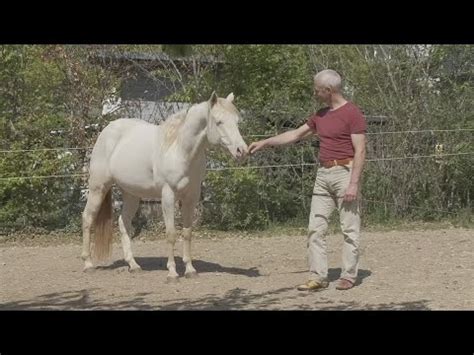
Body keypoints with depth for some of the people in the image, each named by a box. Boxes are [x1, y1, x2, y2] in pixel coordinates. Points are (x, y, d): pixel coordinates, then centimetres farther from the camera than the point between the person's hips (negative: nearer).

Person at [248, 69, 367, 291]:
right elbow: (295, 135, 23)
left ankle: (349, 275, 8)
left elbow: (360, 151, -14)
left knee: (349, 228, 0)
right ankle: (317, 277, 5)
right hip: (323, 174, 8)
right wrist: (265, 143, 20)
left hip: (345, 172, -8)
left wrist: (354, 183, -19)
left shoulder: (353, 113, -10)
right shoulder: (321, 115, 14)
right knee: (315, 228, 2)